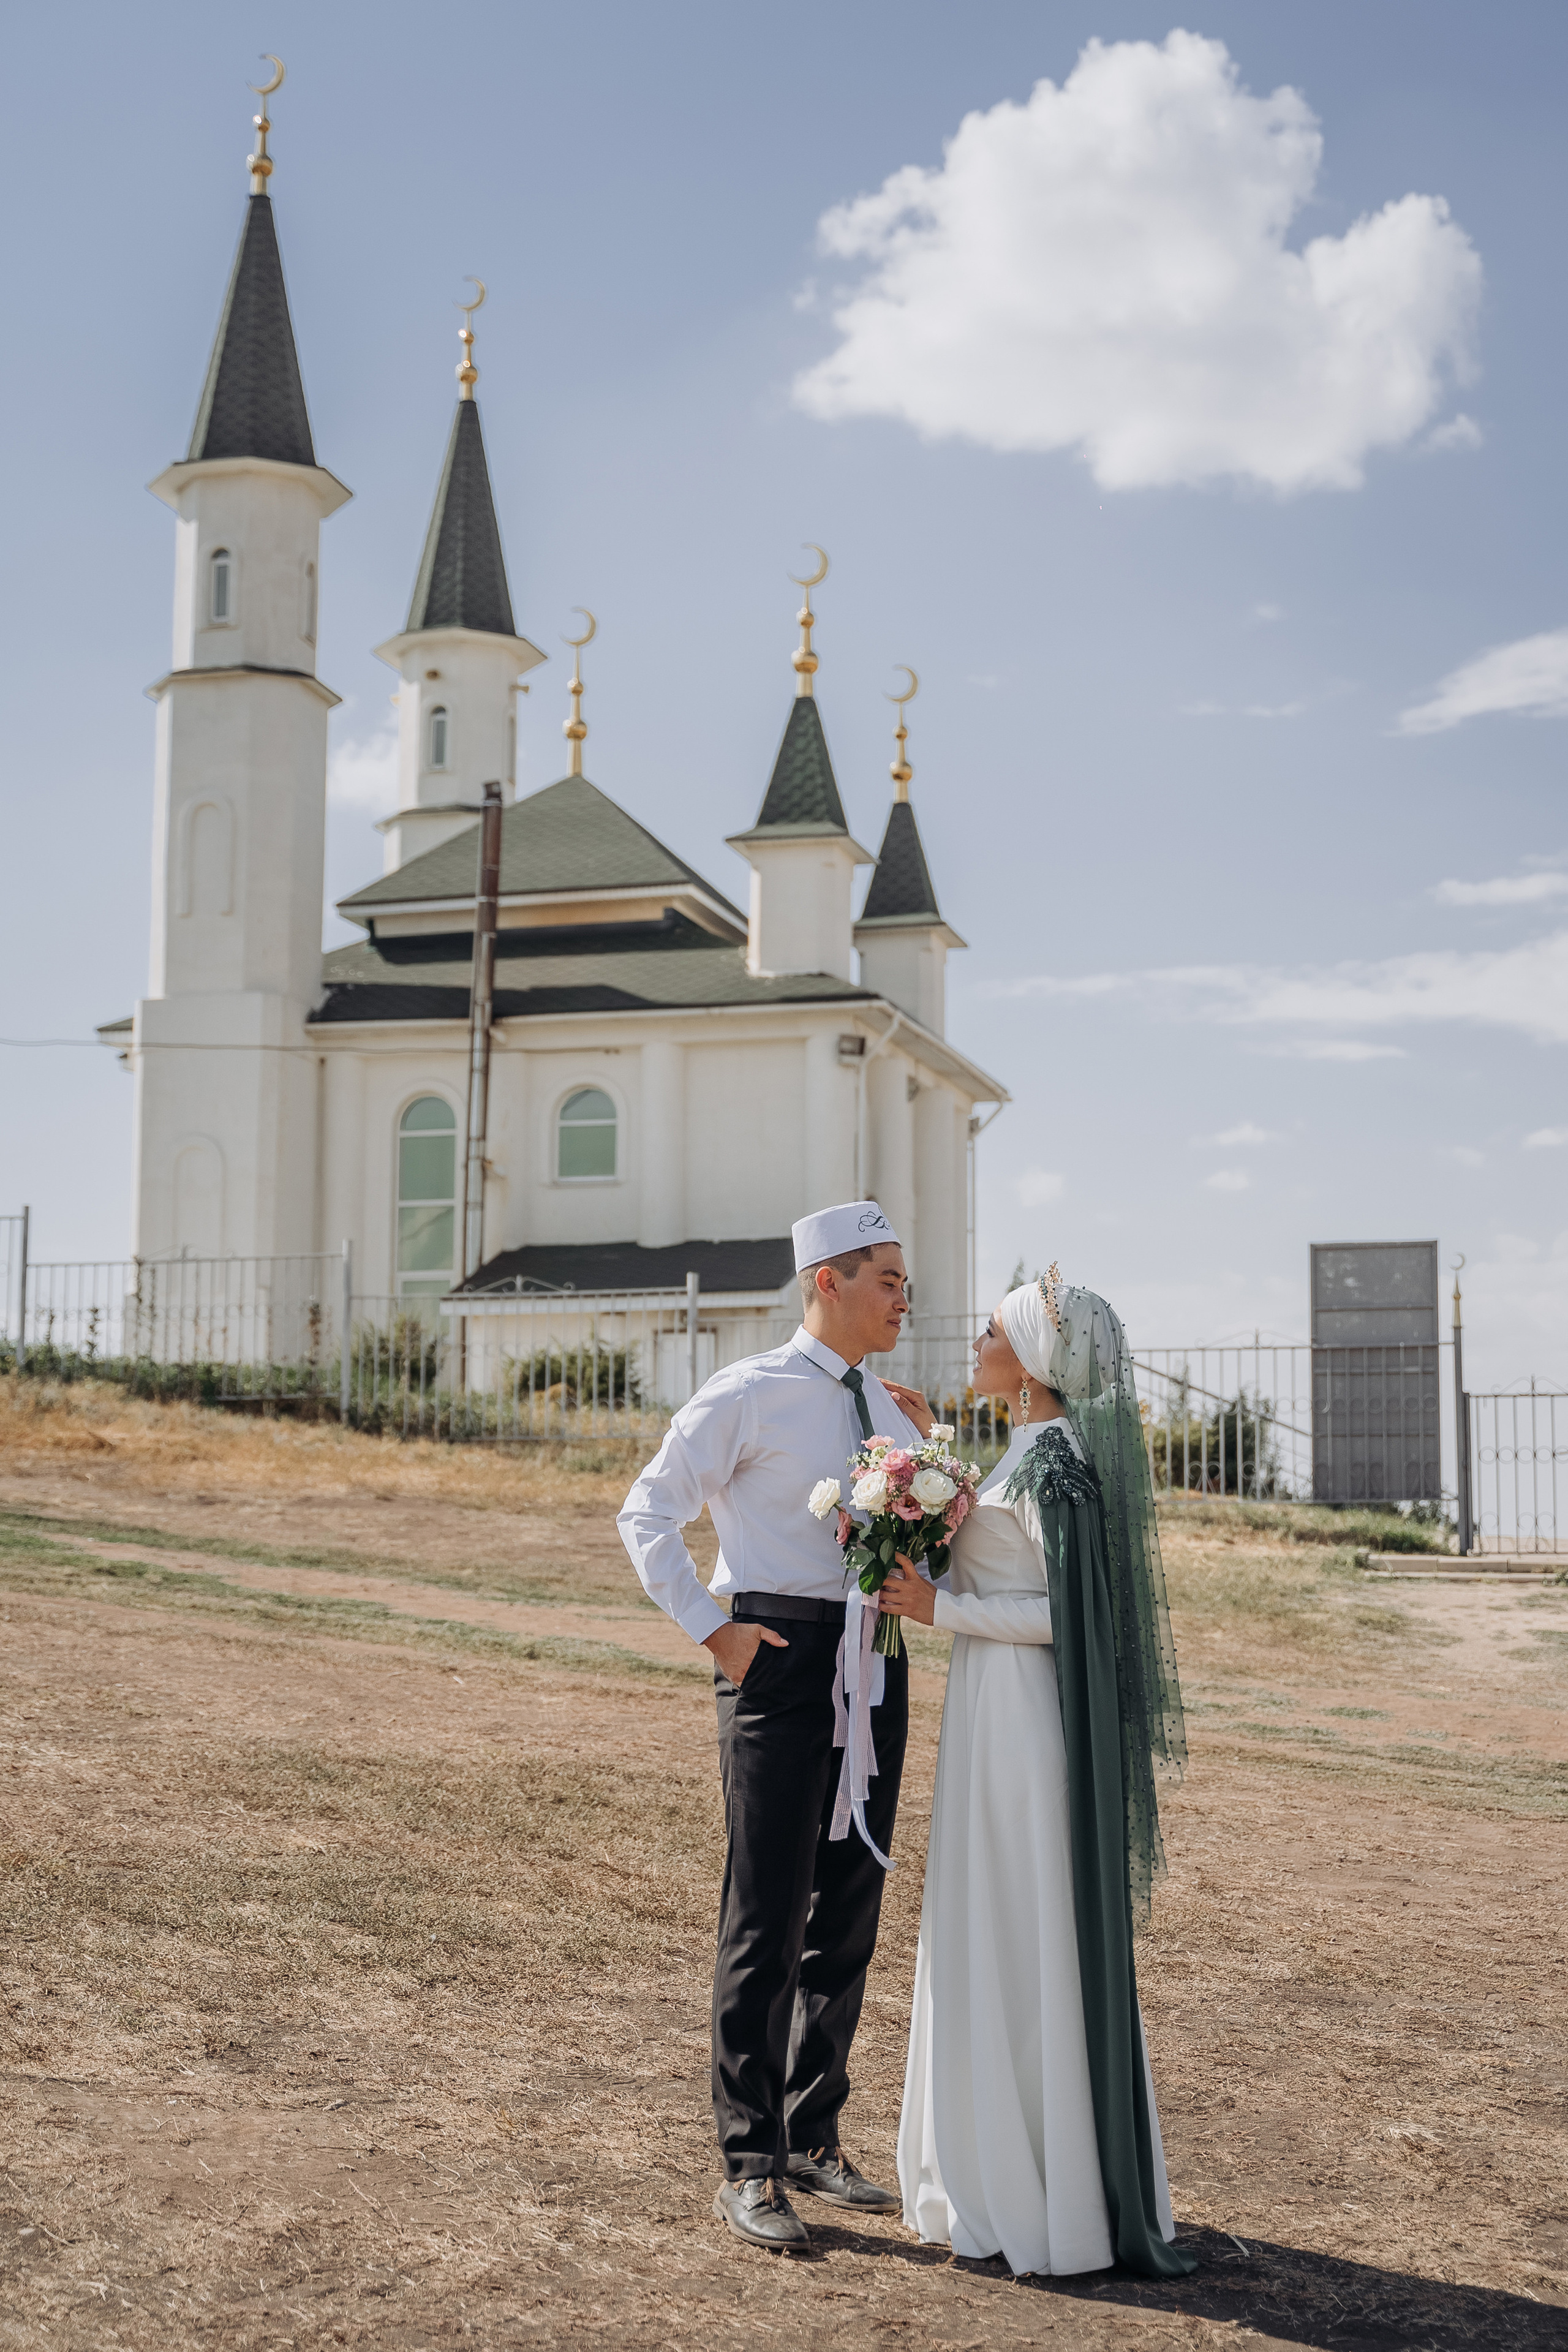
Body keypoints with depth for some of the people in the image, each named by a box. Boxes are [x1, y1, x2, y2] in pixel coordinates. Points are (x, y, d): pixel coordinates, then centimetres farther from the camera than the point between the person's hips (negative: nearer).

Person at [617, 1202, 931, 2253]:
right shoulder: (748, 1397, -7)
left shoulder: (886, 1408, 13)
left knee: (850, 1911, 13)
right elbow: (648, 1514, -5)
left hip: (876, 1661, 7)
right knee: (766, 1918, -3)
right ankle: (751, 2166, 7)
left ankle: (816, 2137, 27)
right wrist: (712, 1628, -11)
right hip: (784, 1655, -7)